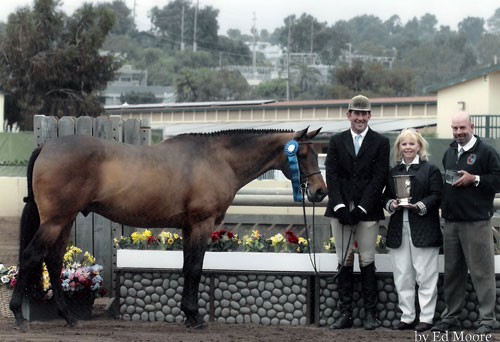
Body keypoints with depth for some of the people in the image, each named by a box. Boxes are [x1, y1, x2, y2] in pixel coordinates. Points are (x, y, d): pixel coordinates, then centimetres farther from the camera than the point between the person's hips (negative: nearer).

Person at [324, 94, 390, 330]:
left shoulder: (380, 143, 4)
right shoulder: (336, 141, 11)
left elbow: (379, 178, -4)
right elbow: (331, 175, 3)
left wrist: (361, 208, -12)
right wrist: (339, 206, -10)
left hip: (367, 211, -2)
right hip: (341, 210, 2)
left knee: (367, 262, -2)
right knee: (344, 261, 3)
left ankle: (370, 313, 3)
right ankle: (345, 313, 5)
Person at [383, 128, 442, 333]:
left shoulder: (431, 170, 2)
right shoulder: (393, 172, 16)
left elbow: (436, 197, -5)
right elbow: (386, 196, 16)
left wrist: (420, 206, -20)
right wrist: (391, 204, -6)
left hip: (423, 230, -5)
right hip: (399, 230, 5)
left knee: (425, 275, -3)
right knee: (402, 276, 5)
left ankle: (426, 318, 1)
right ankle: (407, 317, 12)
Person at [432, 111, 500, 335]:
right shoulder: (450, 153, 16)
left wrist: (474, 179, -16)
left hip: (476, 221, -7)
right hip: (451, 221, 7)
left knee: (481, 271, -5)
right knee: (452, 270, 11)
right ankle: (450, 316, 18)